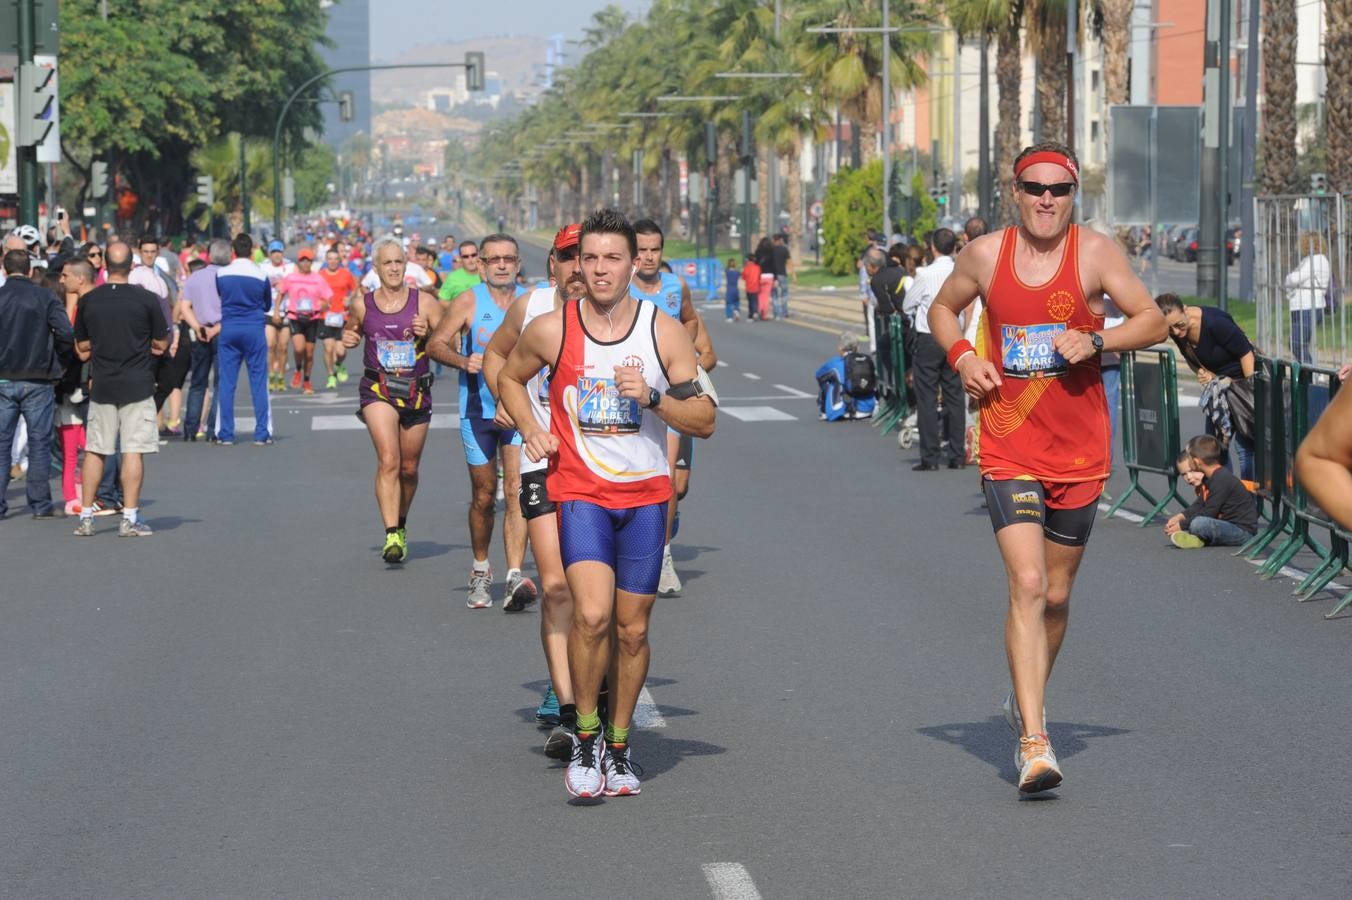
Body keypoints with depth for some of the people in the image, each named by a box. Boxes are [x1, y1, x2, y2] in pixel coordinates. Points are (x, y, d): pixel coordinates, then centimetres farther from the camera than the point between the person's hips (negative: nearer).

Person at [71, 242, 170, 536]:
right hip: (137, 386, -3)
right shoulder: (147, 300, -7)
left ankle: (86, 517, 10)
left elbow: (82, 349, 9)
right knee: (133, 451, -1)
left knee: (94, 451, 9)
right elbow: (161, 345, -1)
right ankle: (129, 518, -3)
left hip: (101, 387, 3)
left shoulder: (88, 301, 2)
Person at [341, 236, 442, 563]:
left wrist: (428, 334, -18)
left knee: (408, 468, 12)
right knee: (388, 460, -20)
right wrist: (348, 338, 0)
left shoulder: (424, 303, -2)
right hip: (378, 389, -1)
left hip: (416, 392, 1)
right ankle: (391, 536, -25)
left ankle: (401, 525, 38)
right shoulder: (363, 305, 2)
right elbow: (352, 332, 23)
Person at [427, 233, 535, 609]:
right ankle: (480, 571, 29)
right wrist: (463, 360, -19)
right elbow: (435, 344, -2)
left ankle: (515, 577, -20)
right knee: (483, 495, 9)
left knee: (515, 490, -13)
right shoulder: (468, 302, -2)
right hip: (478, 410, 0)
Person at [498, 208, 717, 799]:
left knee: (632, 628, 7)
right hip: (580, 491, -2)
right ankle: (585, 735, -2)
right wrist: (531, 430, 1)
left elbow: (705, 422, -1)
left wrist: (652, 398, -18)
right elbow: (510, 378, 18)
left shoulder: (665, 332, -3)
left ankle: (617, 746, 23)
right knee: (592, 613, -20)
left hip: (646, 495, 2)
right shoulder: (551, 330, -3)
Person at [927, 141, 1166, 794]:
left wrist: (1095, 340, -19)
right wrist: (961, 357, -3)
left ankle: (1025, 703, 39)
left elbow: (1154, 322, -2)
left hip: (1079, 450, 1)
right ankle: (1034, 742, -19)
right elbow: (942, 309, 17)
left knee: (1056, 594, 14)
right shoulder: (984, 255, 0)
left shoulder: (1094, 253, -4)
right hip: (1008, 448, -1)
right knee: (1027, 586, -16)